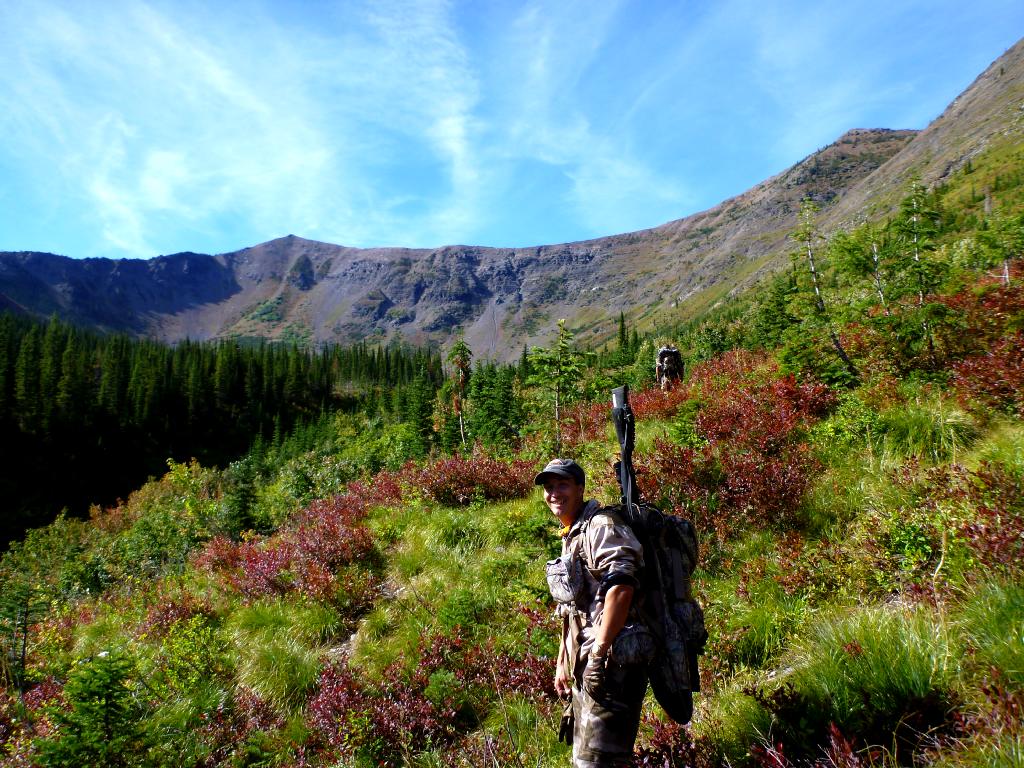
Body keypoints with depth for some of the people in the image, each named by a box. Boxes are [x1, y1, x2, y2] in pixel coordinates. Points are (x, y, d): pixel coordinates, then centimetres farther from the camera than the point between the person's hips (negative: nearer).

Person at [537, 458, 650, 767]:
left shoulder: (600, 526, -13)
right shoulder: (571, 537, 18)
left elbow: (620, 587, -26)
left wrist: (599, 654, -25)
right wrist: (562, 661, 23)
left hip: (612, 662, -10)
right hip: (584, 666, 10)